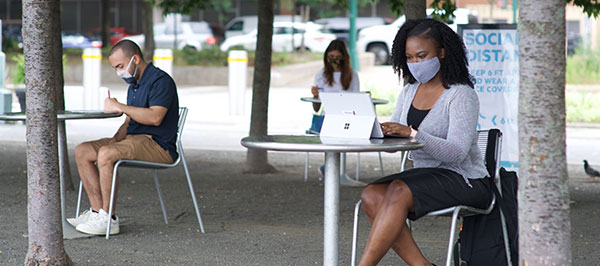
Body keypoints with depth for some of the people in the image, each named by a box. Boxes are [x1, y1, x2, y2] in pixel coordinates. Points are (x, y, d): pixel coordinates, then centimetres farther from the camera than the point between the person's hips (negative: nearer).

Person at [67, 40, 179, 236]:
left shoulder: (160, 81, -11)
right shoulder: (134, 85, 21)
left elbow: (155, 117, -25)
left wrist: (120, 107, -21)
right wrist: (116, 139, 3)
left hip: (158, 146, -10)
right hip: (134, 139, 10)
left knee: (106, 154, -31)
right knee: (82, 152, -3)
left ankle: (108, 219, -25)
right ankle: (97, 211, -8)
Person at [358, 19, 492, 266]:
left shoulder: (461, 95, -10)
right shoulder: (409, 92, 12)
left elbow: (457, 152, -23)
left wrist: (412, 133, -34)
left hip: (463, 181, -7)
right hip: (426, 175, 7)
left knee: (399, 191, -32)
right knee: (371, 196, -20)